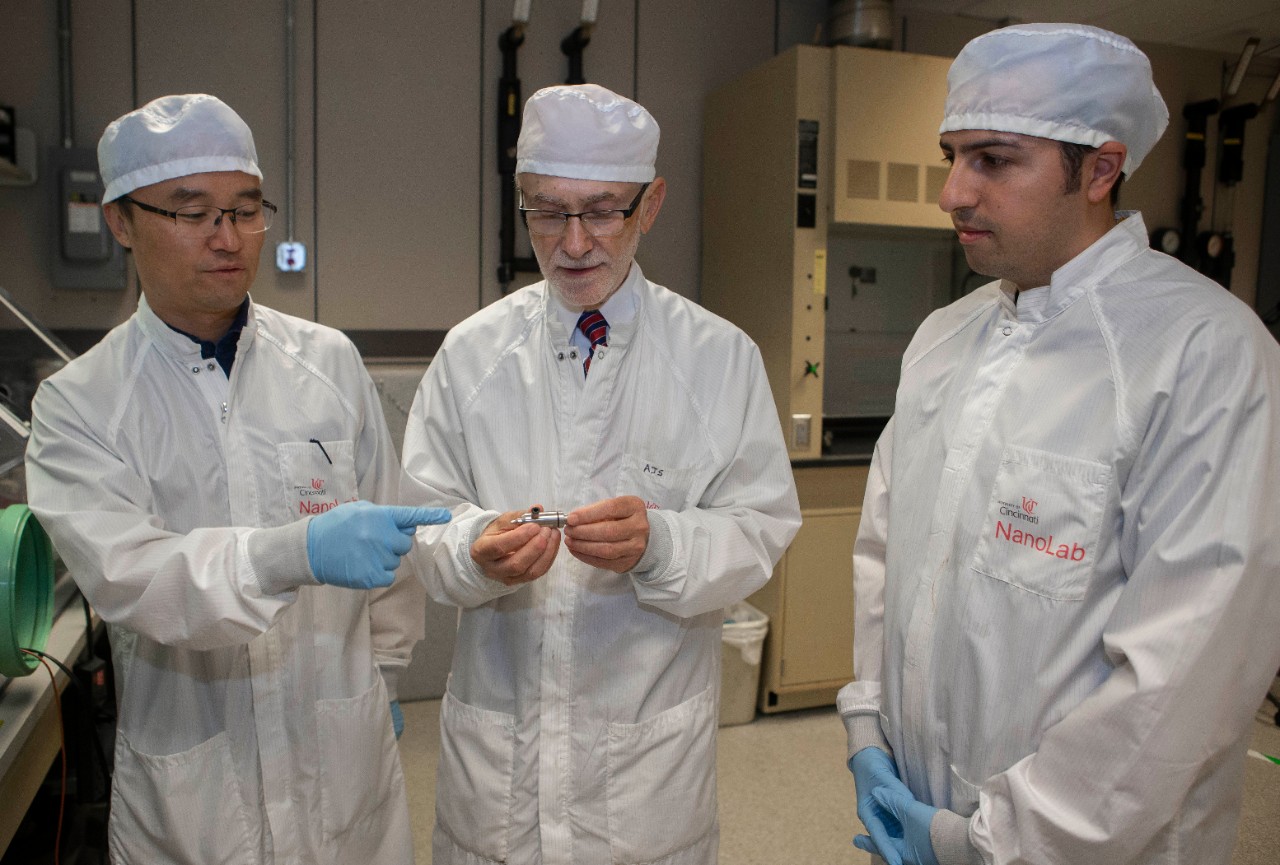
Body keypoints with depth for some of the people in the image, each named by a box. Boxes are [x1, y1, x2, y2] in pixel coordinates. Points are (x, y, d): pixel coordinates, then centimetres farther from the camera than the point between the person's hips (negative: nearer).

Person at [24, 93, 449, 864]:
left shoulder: (328, 360, -1)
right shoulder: (78, 404, -6)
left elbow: (388, 535, 5)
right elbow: (125, 575, -19)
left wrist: (383, 680, 9)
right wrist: (296, 553, -36)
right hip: (187, 777, -1)